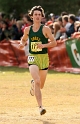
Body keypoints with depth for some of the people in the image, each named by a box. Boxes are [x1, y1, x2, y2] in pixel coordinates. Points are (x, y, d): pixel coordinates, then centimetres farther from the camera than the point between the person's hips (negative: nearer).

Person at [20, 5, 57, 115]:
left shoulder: (45, 29, -4)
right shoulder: (28, 30, 5)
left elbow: (54, 42, -6)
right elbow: (24, 39, 25)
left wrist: (43, 45, -22)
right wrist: (22, 43, 1)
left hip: (43, 58, 0)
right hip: (32, 58, 0)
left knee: (41, 85, 12)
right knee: (37, 81, -22)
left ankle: (33, 84, 51)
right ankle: (41, 107, -24)